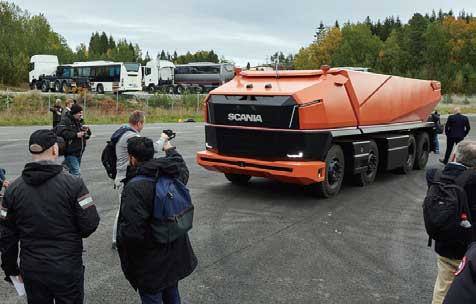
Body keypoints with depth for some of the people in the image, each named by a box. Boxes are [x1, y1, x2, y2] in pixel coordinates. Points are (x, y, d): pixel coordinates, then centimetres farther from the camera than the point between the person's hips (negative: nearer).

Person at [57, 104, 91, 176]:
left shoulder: (79, 121, 17)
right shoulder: (65, 120, -9)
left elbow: (87, 136, 20)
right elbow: (62, 133, -23)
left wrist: (86, 130, -3)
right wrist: (76, 135, -25)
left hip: (79, 152, 8)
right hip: (71, 153, -8)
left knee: (73, 172, 15)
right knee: (76, 173, -16)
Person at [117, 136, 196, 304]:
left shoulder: (135, 188, -28)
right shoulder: (172, 175, -7)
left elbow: (130, 232, -32)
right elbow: (182, 167, 20)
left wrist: (119, 236, -8)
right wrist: (170, 150, 37)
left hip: (151, 266, -7)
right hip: (175, 257, 7)